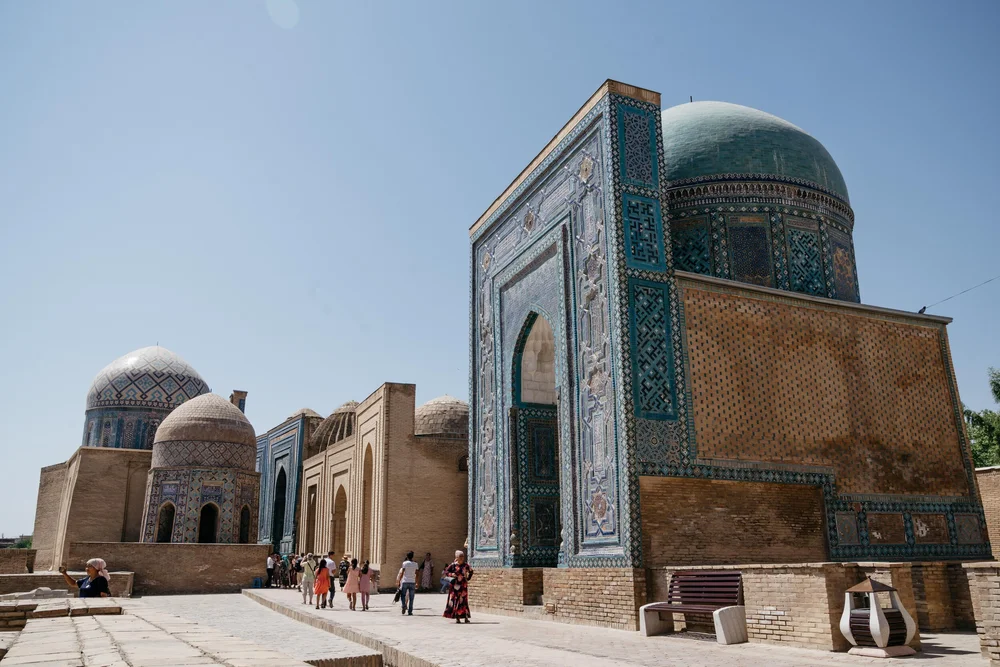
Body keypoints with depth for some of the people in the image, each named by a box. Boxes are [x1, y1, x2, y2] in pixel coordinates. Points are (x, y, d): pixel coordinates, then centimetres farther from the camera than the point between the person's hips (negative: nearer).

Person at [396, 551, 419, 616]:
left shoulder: (405, 563, -3)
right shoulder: (415, 564, 6)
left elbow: (402, 573, -6)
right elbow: (416, 575, 6)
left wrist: (399, 582, -2)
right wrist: (416, 583, 13)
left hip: (405, 582, -2)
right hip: (412, 582, 2)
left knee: (403, 595, 11)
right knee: (411, 598, 6)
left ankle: (404, 605, -13)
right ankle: (410, 611, 3)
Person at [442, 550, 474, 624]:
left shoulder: (465, 565, 5)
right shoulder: (453, 565, -3)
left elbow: (471, 571, 21)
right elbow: (446, 571, 0)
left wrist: (468, 578, 9)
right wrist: (451, 574, -15)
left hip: (463, 585, 2)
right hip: (455, 585, -2)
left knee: (463, 600, 1)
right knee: (455, 600, -2)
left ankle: (466, 617, 4)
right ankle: (457, 617, 4)